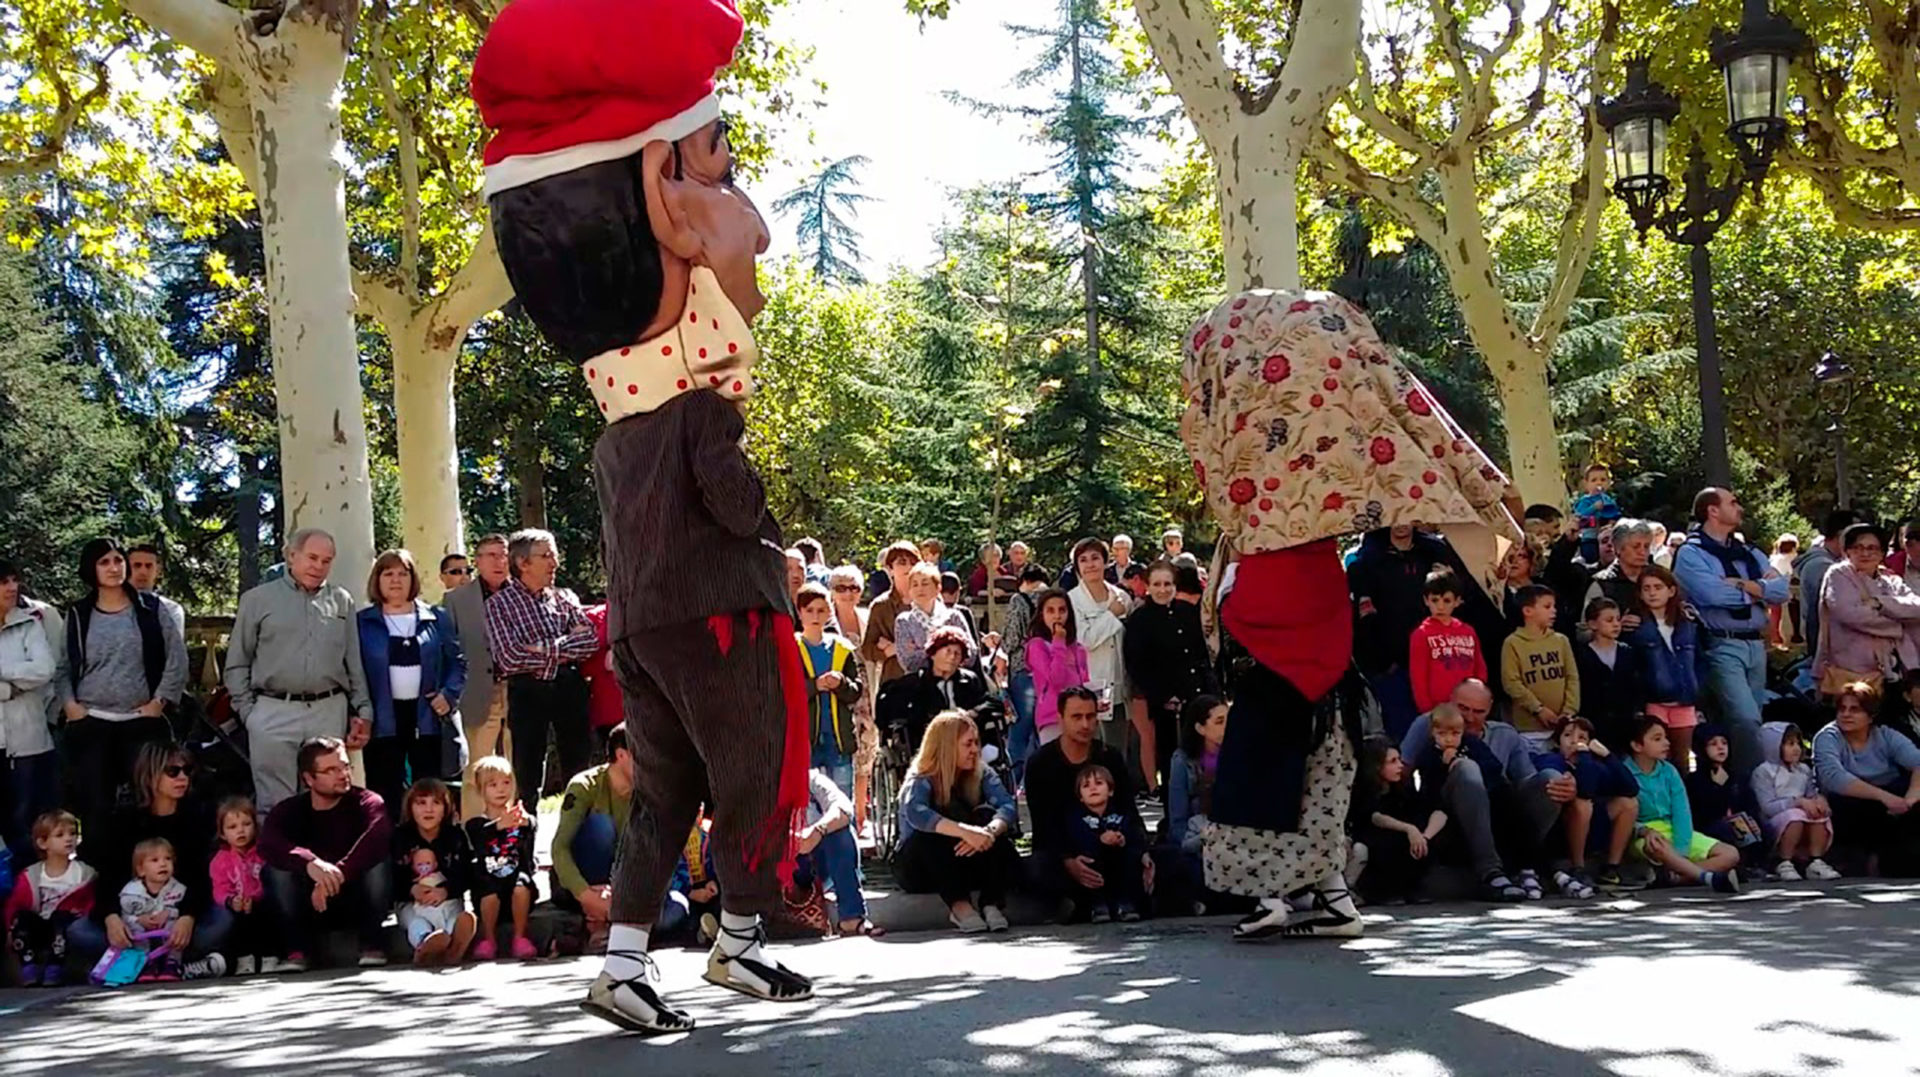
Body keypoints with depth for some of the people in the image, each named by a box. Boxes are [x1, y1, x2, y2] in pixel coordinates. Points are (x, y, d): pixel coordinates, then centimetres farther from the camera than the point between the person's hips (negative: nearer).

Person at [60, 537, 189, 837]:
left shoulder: (150, 609, 4)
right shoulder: (78, 615, 7)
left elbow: (177, 658, 3)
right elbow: (61, 666, 10)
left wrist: (160, 701, -3)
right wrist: (69, 704, -3)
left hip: (142, 722, -1)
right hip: (91, 723, 1)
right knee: (95, 805, 1)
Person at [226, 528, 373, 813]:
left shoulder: (342, 601, 11)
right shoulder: (258, 599, 5)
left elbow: (354, 663, 12)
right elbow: (237, 664, 8)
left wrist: (363, 711, 6)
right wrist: (247, 709, 0)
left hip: (330, 712, 2)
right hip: (274, 714, -2)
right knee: (276, 805, 1)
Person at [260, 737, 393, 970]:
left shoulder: (366, 802, -9)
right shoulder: (289, 811, -3)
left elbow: (378, 838, -32)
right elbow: (268, 844, -26)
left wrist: (337, 875, -44)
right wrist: (310, 863, -46)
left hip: (358, 899, -1)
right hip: (310, 906, 1)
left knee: (378, 862, -28)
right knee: (277, 867, -23)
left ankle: (372, 944, -17)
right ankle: (295, 950, -17)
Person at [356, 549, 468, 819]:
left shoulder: (436, 619, 10)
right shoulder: (362, 623, 6)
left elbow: (458, 661, 10)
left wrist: (449, 695, -6)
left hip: (428, 717, 1)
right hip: (384, 720, -1)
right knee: (386, 799, 0)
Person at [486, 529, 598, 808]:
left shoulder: (564, 598, 13)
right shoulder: (499, 604, 1)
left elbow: (591, 640, -1)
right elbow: (509, 658, -12)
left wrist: (543, 648, -12)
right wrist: (567, 644, -6)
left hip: (570, 688, 3)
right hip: (527, 692, -3)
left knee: (579, 764, 6)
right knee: (528, 771, 1)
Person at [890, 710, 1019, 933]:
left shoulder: (982, 774, -3)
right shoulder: (921, 779, -16)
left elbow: (1008, 807, -20)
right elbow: (915, 813, -38)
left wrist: (989, 831, -43)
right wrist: (964, 831, -51)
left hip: (970, 865, 3)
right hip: (919, 868, -3)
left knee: (987, 816, -25)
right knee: (932, 832, -34)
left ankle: (992, 903, -32)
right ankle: (958, 905, -42)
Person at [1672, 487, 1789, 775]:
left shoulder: (1748, 553, 17)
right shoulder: (1691, 553, -3)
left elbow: (1781, 589, 5)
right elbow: (1711, 593, -19)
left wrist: (1744, 585, -12)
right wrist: (1758, 590, -3)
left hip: (1756, 644, 7)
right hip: (1721, 646, -7)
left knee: (1753, 719, 11)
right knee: (1745, 719, -19)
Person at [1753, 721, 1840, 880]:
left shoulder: (1804, 770, 15)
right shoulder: (1764, 772, -5)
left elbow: (1812, 795, 11)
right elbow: (1768, 807, -14)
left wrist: (1819, 799, -15)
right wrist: (1798, 802, -25)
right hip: (1776, 823, -5)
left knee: (1821, 814, -26)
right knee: (1795, 815, -37)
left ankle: (1816, 862, -19)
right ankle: (1784, 864, -23)